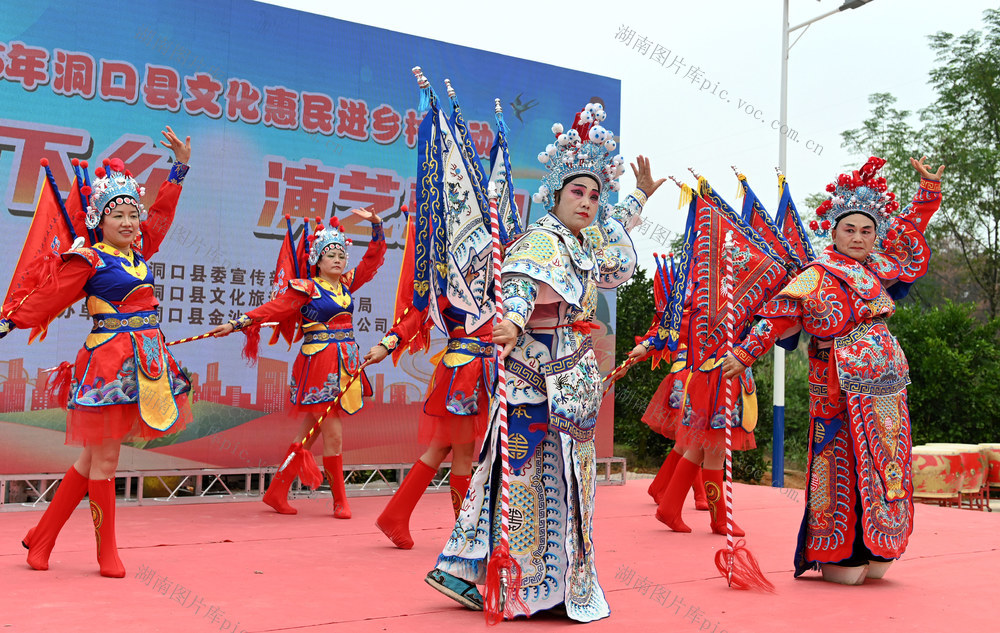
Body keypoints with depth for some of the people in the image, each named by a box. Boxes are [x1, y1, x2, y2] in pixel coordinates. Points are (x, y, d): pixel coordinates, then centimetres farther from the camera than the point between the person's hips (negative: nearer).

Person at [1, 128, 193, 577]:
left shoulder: (140, 250, 13)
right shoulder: (88, 261, -5)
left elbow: (161, 213, 24)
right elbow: (46, 299, -7)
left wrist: (180, 166, 24)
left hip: (145, 362, 7)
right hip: (108, 362, -7)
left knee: (93, 459, 12)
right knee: (103, 459, 1)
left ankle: (40, 538, 25)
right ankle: (107, 553, 13)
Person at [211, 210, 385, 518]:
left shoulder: (346, 284, 14)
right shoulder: (306, 289, -4)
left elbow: (373, 259, 18)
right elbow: (273, 309, -8)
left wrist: (376, 225, 8)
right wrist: (236, 323, -15)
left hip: (345, 363, 7)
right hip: (318, 363, -7)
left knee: (308, 431, 9)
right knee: (333, 434, -6)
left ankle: (277, 492, 17)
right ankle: (340, 501, 7)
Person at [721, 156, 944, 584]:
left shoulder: (878, 269, 12)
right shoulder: (816, 277, -7)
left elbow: (910, 228, 24)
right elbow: (778, 316, -12)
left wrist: (929, 189, 17)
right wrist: (745, 354, -16)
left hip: (886, 386, 7)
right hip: (842, 385, -7)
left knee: (886, 465, 8)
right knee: (843, 467, -3)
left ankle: (871, 555, 18)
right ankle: (838, 557, 6)